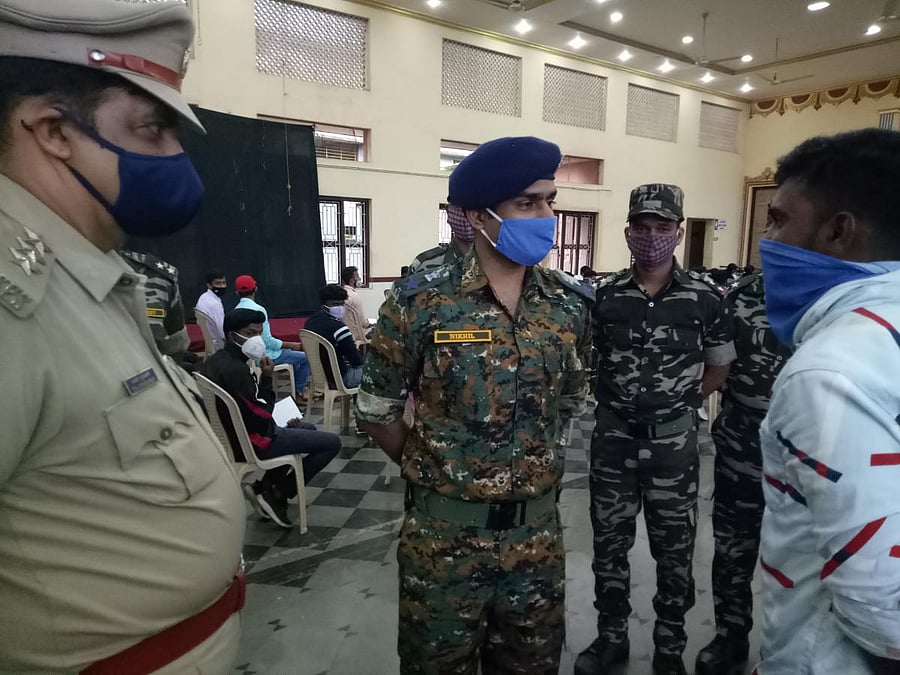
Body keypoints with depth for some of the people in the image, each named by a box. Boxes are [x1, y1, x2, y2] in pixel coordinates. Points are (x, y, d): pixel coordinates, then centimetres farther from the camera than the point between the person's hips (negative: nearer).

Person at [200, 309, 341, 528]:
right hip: (252, 442, -10)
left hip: (234, 436, 10)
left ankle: (265, 485, 16)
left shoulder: (213, 362, 6)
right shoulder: (235, 370, -26)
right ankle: (278, 494, 1)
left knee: (308, 428, 29)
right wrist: (266, 379, -14)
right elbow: (261, 416, -24)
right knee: (333, 442, -6)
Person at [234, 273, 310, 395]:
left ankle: (298, 388, 35)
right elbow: (268, 341, -24)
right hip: (266, 356, -9)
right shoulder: (258, 309, -22)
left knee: (293, 353, 28)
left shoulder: (236, 310, 3)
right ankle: (299, 392, 13)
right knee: (305, 358, 1)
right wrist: (292, 345, -11)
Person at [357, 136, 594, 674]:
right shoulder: (420, 303, -14)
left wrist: (532, 466, 11)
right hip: (444, 533, -3)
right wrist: (431, 470, 4)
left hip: (538, 530, 3)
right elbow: (376, 412, -4)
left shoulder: (572, 304, -3)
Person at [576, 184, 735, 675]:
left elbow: (719, 366, 8)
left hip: (674, 440, -1)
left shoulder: (703, 299, -5)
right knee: (609, 543, 12)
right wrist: (616, 401, 0)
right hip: (614, 436, 1)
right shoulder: (605, 296, -3)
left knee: (674, 548, 13)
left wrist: (681, 403, 2)